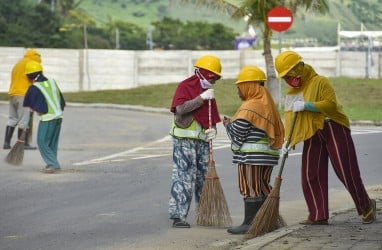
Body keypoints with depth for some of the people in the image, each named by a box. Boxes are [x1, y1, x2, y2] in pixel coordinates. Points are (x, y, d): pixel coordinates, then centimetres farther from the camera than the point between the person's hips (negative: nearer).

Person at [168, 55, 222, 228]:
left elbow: (212, 117, 20)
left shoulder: (208, 92, 17)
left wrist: (213, 129, -1)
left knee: (204, 177, 11)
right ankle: (178, 215, -11)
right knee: (184, 177, -11)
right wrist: (201, 98, -22)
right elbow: (180, 108, -21)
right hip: (185, 140, -8)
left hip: (202, 140, 8)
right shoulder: (185, 87, -6)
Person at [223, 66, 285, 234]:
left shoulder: (249, 108, -15)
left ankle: (249, 223, -4)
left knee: (250, 189, -5)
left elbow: (236, 135, -14)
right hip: (269, 153, 9)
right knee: (263, 188, 15)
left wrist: (228, 124, 6)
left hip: (251, 156, -9)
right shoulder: (268, 104, 15)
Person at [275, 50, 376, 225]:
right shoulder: (291, 94, 13)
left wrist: (306, 105, -24)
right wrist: (288, 141, -2)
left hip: (334, 129, -7)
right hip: (312, 136, 7)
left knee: (347, 171, -5)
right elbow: (289, 119, 11)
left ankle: (366, 206, 10)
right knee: (310, 176, -1)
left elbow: (331, 104, -21)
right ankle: (318, 215, 4)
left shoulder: (320, 82, -9)